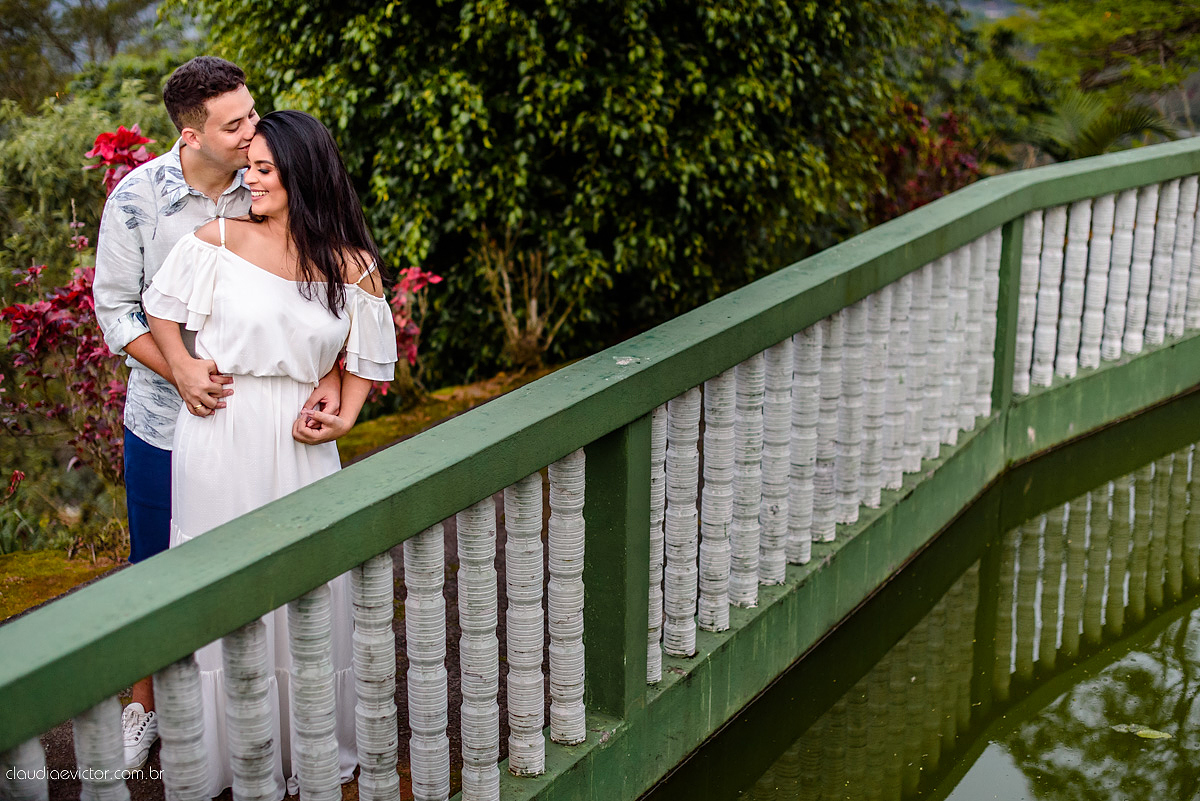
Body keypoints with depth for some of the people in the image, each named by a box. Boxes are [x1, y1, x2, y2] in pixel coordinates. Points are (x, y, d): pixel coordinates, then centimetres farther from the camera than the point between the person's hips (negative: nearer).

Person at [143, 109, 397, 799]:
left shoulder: (353, 267, 1)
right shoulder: (220, 240, -3)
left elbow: (366, 356, 12)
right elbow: (162, 306, 10)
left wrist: (343, 419, -2)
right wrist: (183, 368, -5)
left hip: (300, 441, 1)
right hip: (221, 436, -1)